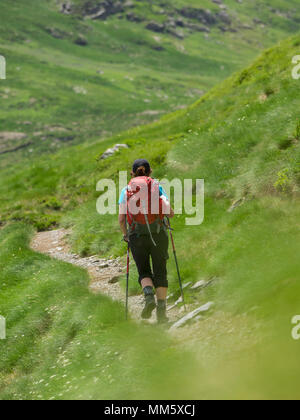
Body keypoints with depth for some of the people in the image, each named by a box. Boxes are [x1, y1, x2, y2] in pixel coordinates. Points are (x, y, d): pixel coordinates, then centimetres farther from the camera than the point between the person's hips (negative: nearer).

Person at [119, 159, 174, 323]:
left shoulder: (126, 190, 8)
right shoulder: (158, 187, 6)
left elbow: (121, 219, 1)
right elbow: (170, 213, -3)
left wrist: (125, 234, 18)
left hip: (137, 236, 0)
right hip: (158, 234, 0)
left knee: (144, 272, 12)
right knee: (160, 272, 10)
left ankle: (149, 296, -17)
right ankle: (161, 309, 2)